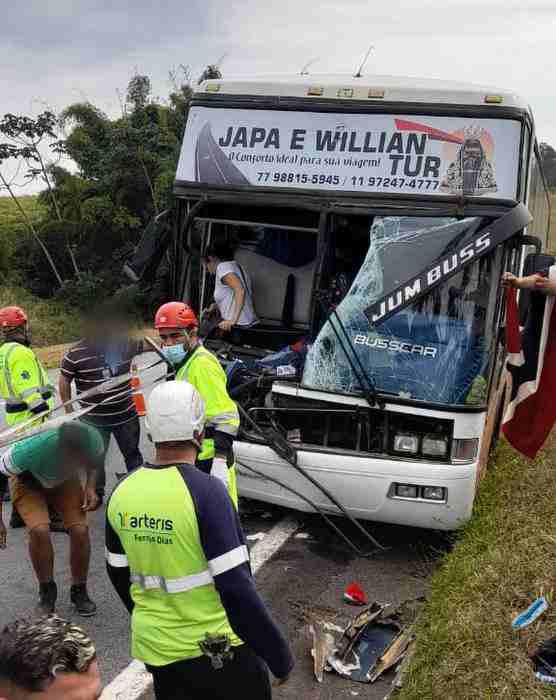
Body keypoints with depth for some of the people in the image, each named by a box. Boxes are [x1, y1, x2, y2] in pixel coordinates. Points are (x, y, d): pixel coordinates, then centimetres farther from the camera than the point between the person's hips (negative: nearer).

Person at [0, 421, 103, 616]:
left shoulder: (94, 439, -34)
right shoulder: (31, 450, -44)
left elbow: (96, 459, -6)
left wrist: (90, 486, -20)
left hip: (65, 480, 3)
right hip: (28, 481, -2)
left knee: (80, 529, -15)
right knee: (39, 530, -25)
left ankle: (79, 591, 8)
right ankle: (46, 590, 1)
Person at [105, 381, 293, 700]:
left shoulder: (122, 493, -4)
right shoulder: (206, 491, -22)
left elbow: (119, 575, 9)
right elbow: (237, 589, -23)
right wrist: (280, 656, -13)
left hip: (155, 649, 5)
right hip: (216, 650, -5)